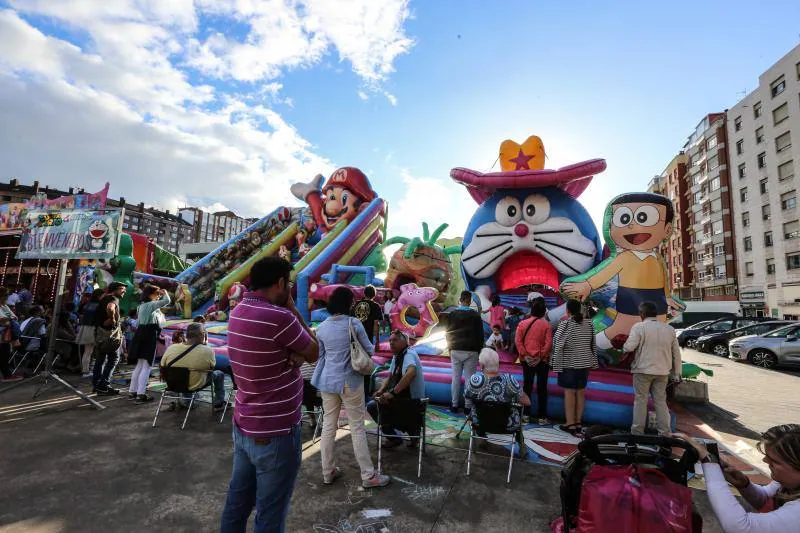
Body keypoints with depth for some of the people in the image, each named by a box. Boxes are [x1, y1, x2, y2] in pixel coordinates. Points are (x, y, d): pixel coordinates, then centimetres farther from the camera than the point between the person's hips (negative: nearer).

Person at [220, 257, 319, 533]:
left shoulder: (238, 313, 1)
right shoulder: (279, 317, -27)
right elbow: (314, 353, -10)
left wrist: (295, 355, -15)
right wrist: (292, 308, -8)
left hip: (243, 427, 8)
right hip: (275, 433, -8)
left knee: (237, 503, 24)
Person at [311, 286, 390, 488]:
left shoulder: (322, 327, 0)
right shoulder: (354, 324, -13)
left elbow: (320, 356, 8)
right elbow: (369, 350, -5)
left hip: (327, 381, 5)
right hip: (350, 381, -4)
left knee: (328, 426, 14)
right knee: (357, 427, 5)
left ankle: (328, 472, 28)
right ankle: (368, 475, 16)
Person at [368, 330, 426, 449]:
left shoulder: (409, 354, -19)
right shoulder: (396, 356, 8)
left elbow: (411, 373, -39)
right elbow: (390, 378, 15)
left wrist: (392, 393, -36)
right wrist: (381, 391, -2)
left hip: (412, 401, -8)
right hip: (400, 398, 9)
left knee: (380, 405, -14)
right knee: (371, 406, 8)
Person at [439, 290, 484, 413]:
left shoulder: (452, 314, 1)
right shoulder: (475, 315, -4)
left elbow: (447, 332, 7)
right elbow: (480, 334, -1)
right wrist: (479, 351, 7)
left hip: (455, 350, 2)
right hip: (471, 351, -2)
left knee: (455, 378, 8)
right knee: (469, 378, 4)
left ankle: (454, 405, 12)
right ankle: (468, 406, 7)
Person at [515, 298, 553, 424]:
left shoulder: (523, 323, -2)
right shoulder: (546, 325, -8)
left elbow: (518, 340, -7)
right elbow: (549, 343, -13)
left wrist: (524, 355, -5)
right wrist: (541, 356, -8)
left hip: (527, 360, 2)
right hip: (542, 360, -2)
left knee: (527, 386, 11)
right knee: (542, 388, 7)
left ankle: (525, 414, 16)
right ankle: (542, 416, 11)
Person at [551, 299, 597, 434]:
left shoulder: (565, 324, -14)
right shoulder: (589, 324, 3)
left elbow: (558, 346, -14)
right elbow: (593, 345, 11)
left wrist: (557, 365, -8)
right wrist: (593, 362, 19)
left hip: (569, 364, -6)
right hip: (584, 363, 6)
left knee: (569, 392, 0)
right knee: (581, 392, 11)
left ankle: (570, 424, 5)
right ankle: (578, 423, 19)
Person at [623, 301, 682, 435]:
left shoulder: (639, 327, -10)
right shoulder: (669, 329, 8)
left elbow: (629, 347, -19)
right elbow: (676, 353, 11)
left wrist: (624, 347, 4)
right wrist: (676, 373, 17)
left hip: (643, 370, -4)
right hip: (662, 371, 4)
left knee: (640, 400, 4)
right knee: (661, 401, 13)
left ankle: (638, 432, 9)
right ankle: (664, 432, 15)